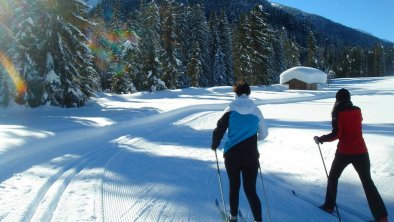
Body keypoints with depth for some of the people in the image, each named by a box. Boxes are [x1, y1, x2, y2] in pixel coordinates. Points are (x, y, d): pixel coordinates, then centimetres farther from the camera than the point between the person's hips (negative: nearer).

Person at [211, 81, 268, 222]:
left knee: (234, 186, 17)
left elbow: (219, 131, -8)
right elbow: (264, 134, 10)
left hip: (232, 156, 0)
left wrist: (214, 145, 10)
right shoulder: (256, 111, -1)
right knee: (251, 190, 6)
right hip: (251, 157, 0)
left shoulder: (230, 110, -6)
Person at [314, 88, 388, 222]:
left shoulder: (338, 113, -7)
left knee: (333, 177, 17)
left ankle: (329, 206, 21)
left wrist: (320, 139, -2)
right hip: (361, 151, 4)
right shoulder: (357, 110, 6)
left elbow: (336, 134, -13)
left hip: (344, 152, -3)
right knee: (367, 182, 10)